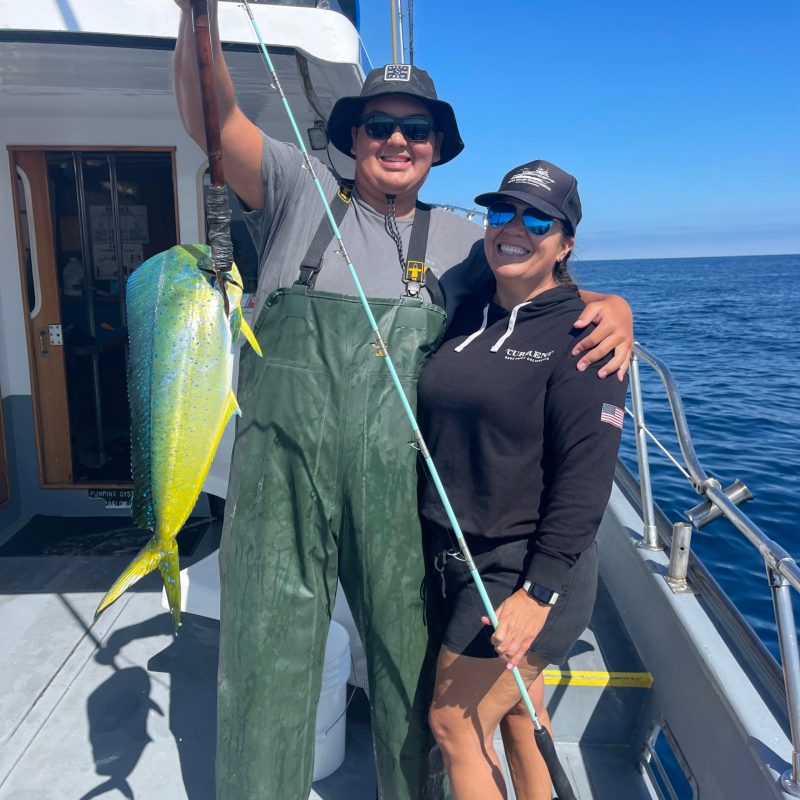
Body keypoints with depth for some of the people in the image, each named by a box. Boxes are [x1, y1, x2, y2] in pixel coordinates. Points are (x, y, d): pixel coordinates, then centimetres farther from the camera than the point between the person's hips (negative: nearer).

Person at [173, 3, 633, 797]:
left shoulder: (459, 241, 11)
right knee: (266, 670, 10)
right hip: (282, 476, -1)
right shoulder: (300, 193, 6)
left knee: (411, 671, 17)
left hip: (400, 493, 2)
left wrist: (611, 307, -8)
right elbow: (212, 119, -4)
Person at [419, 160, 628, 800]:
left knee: (455, 724, 3)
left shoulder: (581, 333, -12)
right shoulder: (467, 315, 8)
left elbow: (586, 474, -17)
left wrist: (540, 590, -19)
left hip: (524, 570, -6)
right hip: (455, 556, 6)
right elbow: (437, 435, 15)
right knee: (516, 714, 20)